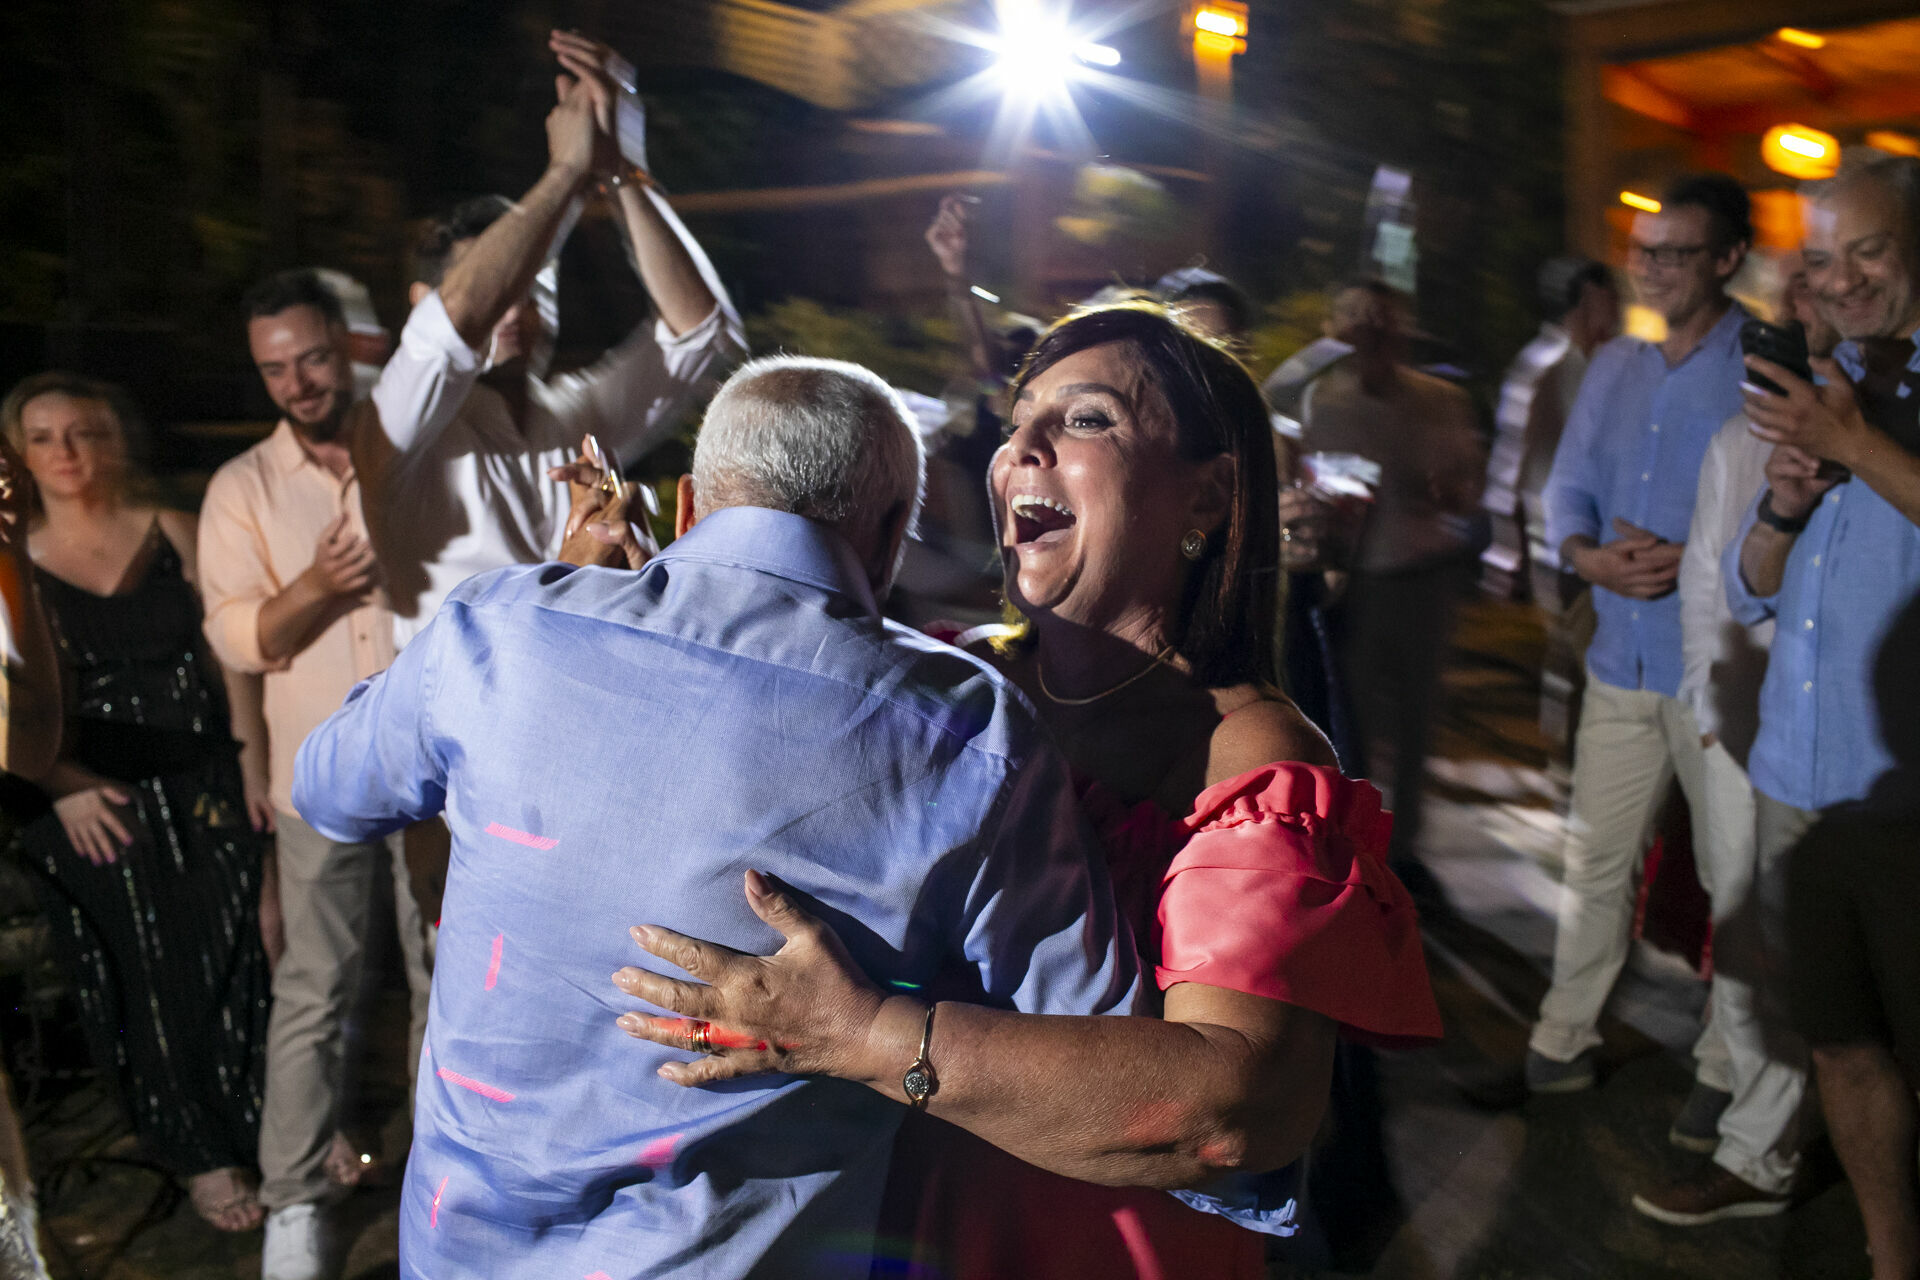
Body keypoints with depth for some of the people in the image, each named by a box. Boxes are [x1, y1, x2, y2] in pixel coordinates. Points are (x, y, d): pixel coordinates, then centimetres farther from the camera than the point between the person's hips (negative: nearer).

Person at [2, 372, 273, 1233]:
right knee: (147, 983, 9)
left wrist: (255, 755, -6)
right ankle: (202, 1154, 26)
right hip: (101, 808, -1)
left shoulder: (171, 531, 1)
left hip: (204, 790, 1)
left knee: (243, 959, 7)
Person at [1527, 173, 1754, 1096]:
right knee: (1594, 859, 13)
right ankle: (1565, 1029, 27)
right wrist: (1589, 555, -8)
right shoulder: (1615, 365, 12)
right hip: (1623, 663, 5)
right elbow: (1567, 489, 12)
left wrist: (1693, 560, -23)